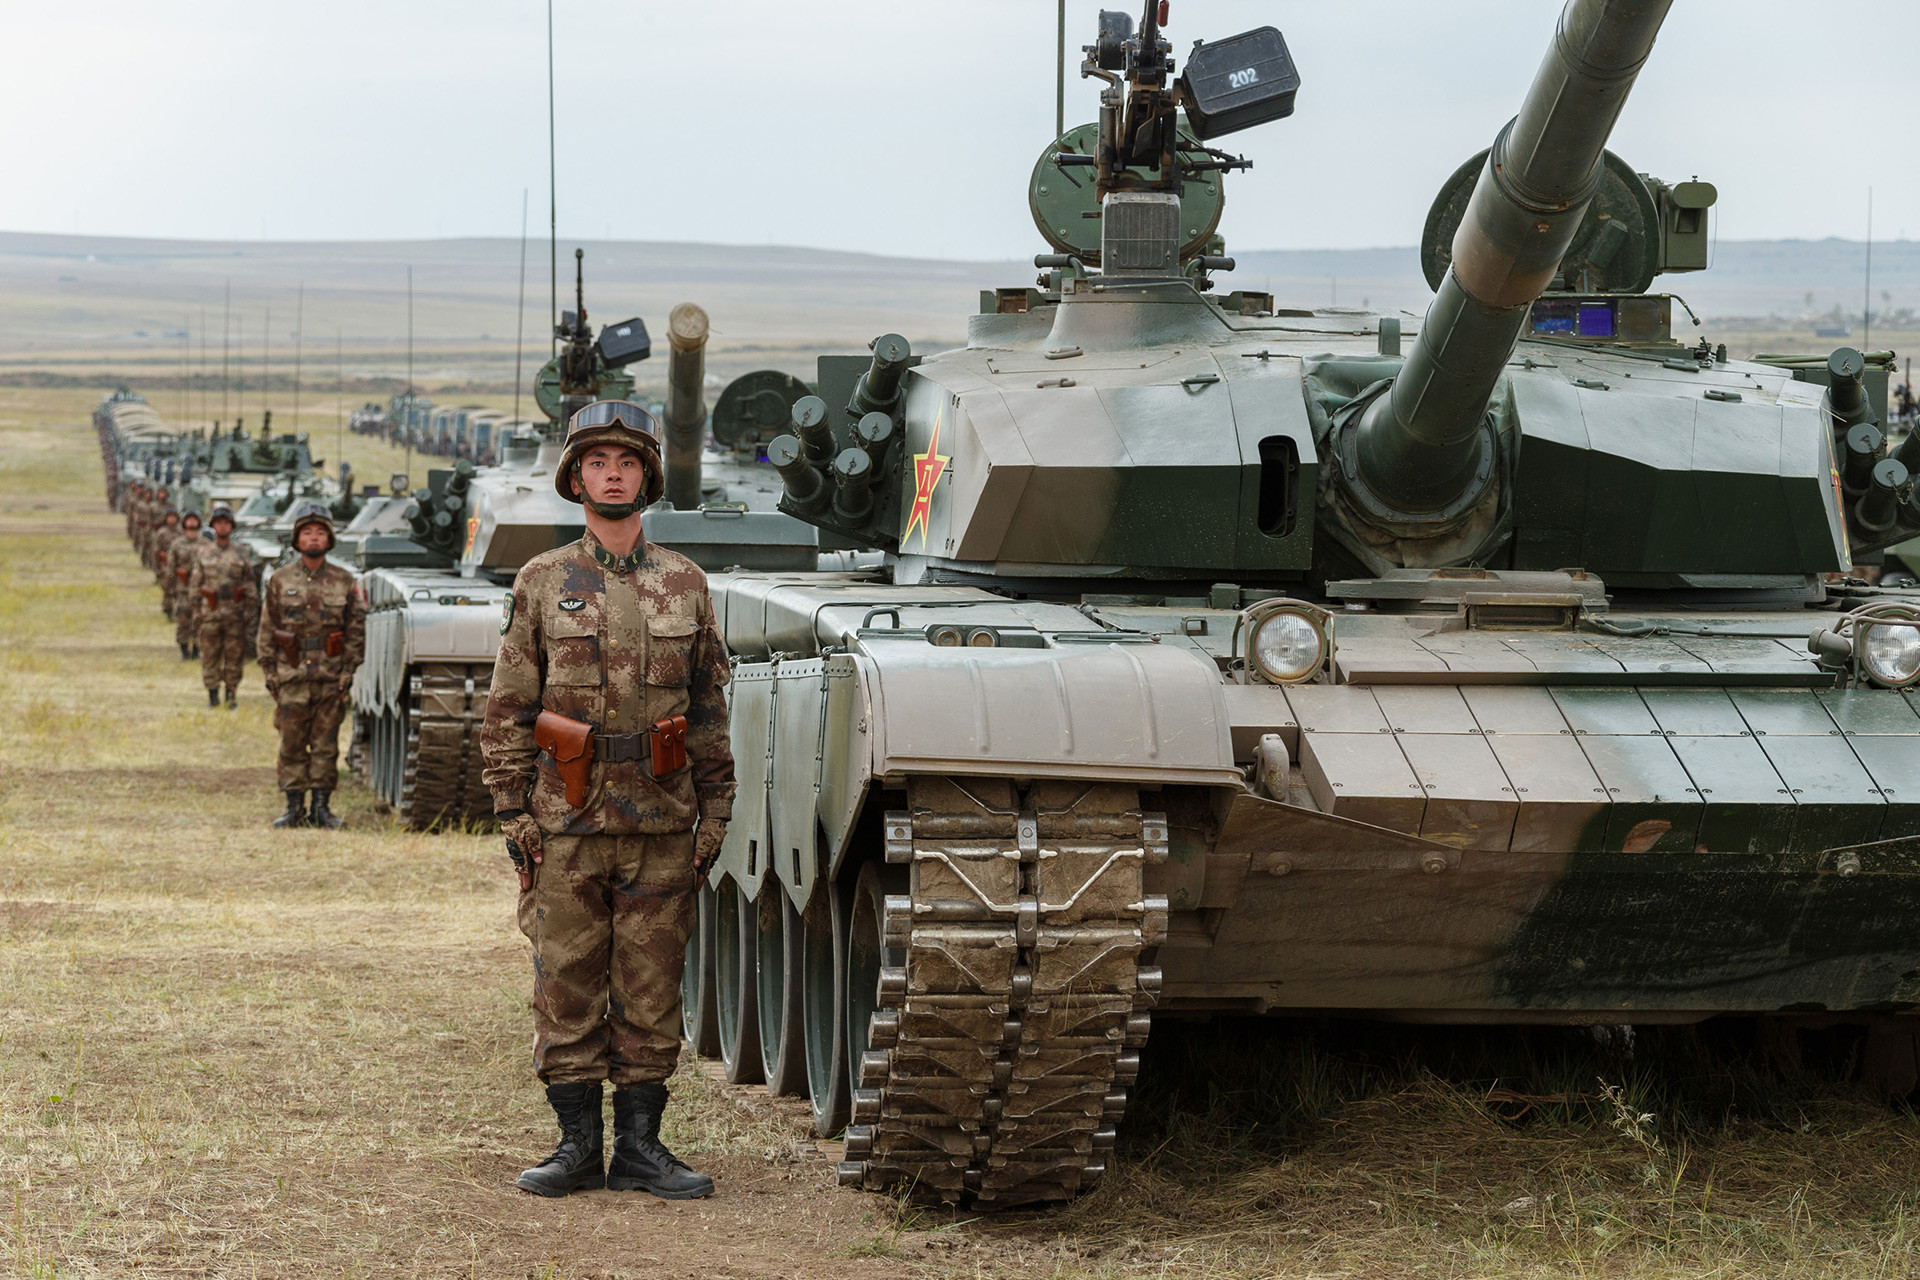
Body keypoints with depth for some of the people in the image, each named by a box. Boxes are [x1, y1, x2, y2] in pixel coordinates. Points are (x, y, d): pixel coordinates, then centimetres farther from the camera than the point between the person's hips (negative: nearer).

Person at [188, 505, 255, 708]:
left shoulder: (241, 553, 6)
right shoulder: (204, 553, 7)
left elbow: (250, 584, 8)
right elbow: (194, 584, 10)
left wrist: (248, 608, 2)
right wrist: (196, 611, 4)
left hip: (235, 613, 0)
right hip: (210, 613, 0)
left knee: (233, 656, 2)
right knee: (210, 656, 1)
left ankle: (232, 695, 10)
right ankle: (212, 694, 8)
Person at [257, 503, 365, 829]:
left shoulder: (344, 582, 4)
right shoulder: (280, 580, 3)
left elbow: (356, 631, 7)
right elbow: (266, 632, 7)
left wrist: (347, 674, -1)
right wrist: (270, 674, 1)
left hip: (330, 679, 0)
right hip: (292, 678, 0)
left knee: (325, 746, 3)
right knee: (292, 746, 2)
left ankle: (322, 807, 10)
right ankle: (295, 808, 10)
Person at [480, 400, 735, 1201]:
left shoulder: (685, 585, 7)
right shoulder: (541, 585, 3)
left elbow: (711, 709, 10)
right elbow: (506, 712, 4)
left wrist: (714, 814, 6)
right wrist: (513, 814, -2)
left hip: (660, 826, 1)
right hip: (567, 826, -1)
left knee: (650, 993, 4)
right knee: (566, 990, 2)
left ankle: (641, 1146, 11)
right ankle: (577, 1144, 10)